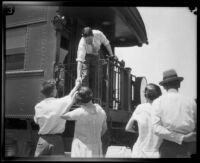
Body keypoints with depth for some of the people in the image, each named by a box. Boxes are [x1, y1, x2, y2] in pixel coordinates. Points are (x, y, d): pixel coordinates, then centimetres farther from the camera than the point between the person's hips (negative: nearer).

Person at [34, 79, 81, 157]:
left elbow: (36, 121, 10)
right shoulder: (61, 102, -9)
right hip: (56, 139, -1)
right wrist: (77, 85, 28)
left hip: (43, 139, 1)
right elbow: (71, 96, 10)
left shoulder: (38, 106, -4)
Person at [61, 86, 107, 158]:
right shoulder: (100, 110, -3)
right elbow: (104, 128, 11)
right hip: (96, 148, 5)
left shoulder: (80, 112, -21)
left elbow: (62, 115, -9)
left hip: (82, 147, -5)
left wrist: (72, 101, -8)